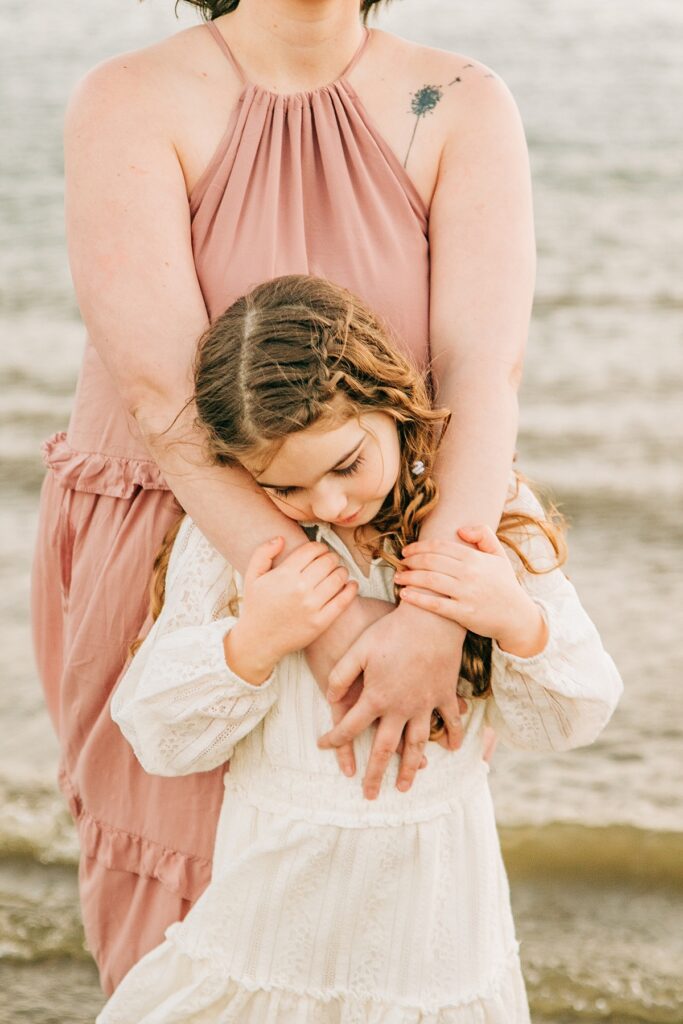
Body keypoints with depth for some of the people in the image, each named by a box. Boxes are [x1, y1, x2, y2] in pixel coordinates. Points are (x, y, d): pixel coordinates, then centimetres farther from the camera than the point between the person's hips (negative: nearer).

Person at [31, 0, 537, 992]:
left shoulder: (465, 110, -9)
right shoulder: (128, 104, -16)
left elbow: (488, 371, -22)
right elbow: (162, 393, -27)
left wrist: (435, 619, -37)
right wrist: (329, 621, -35)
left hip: (396, 566, 2)